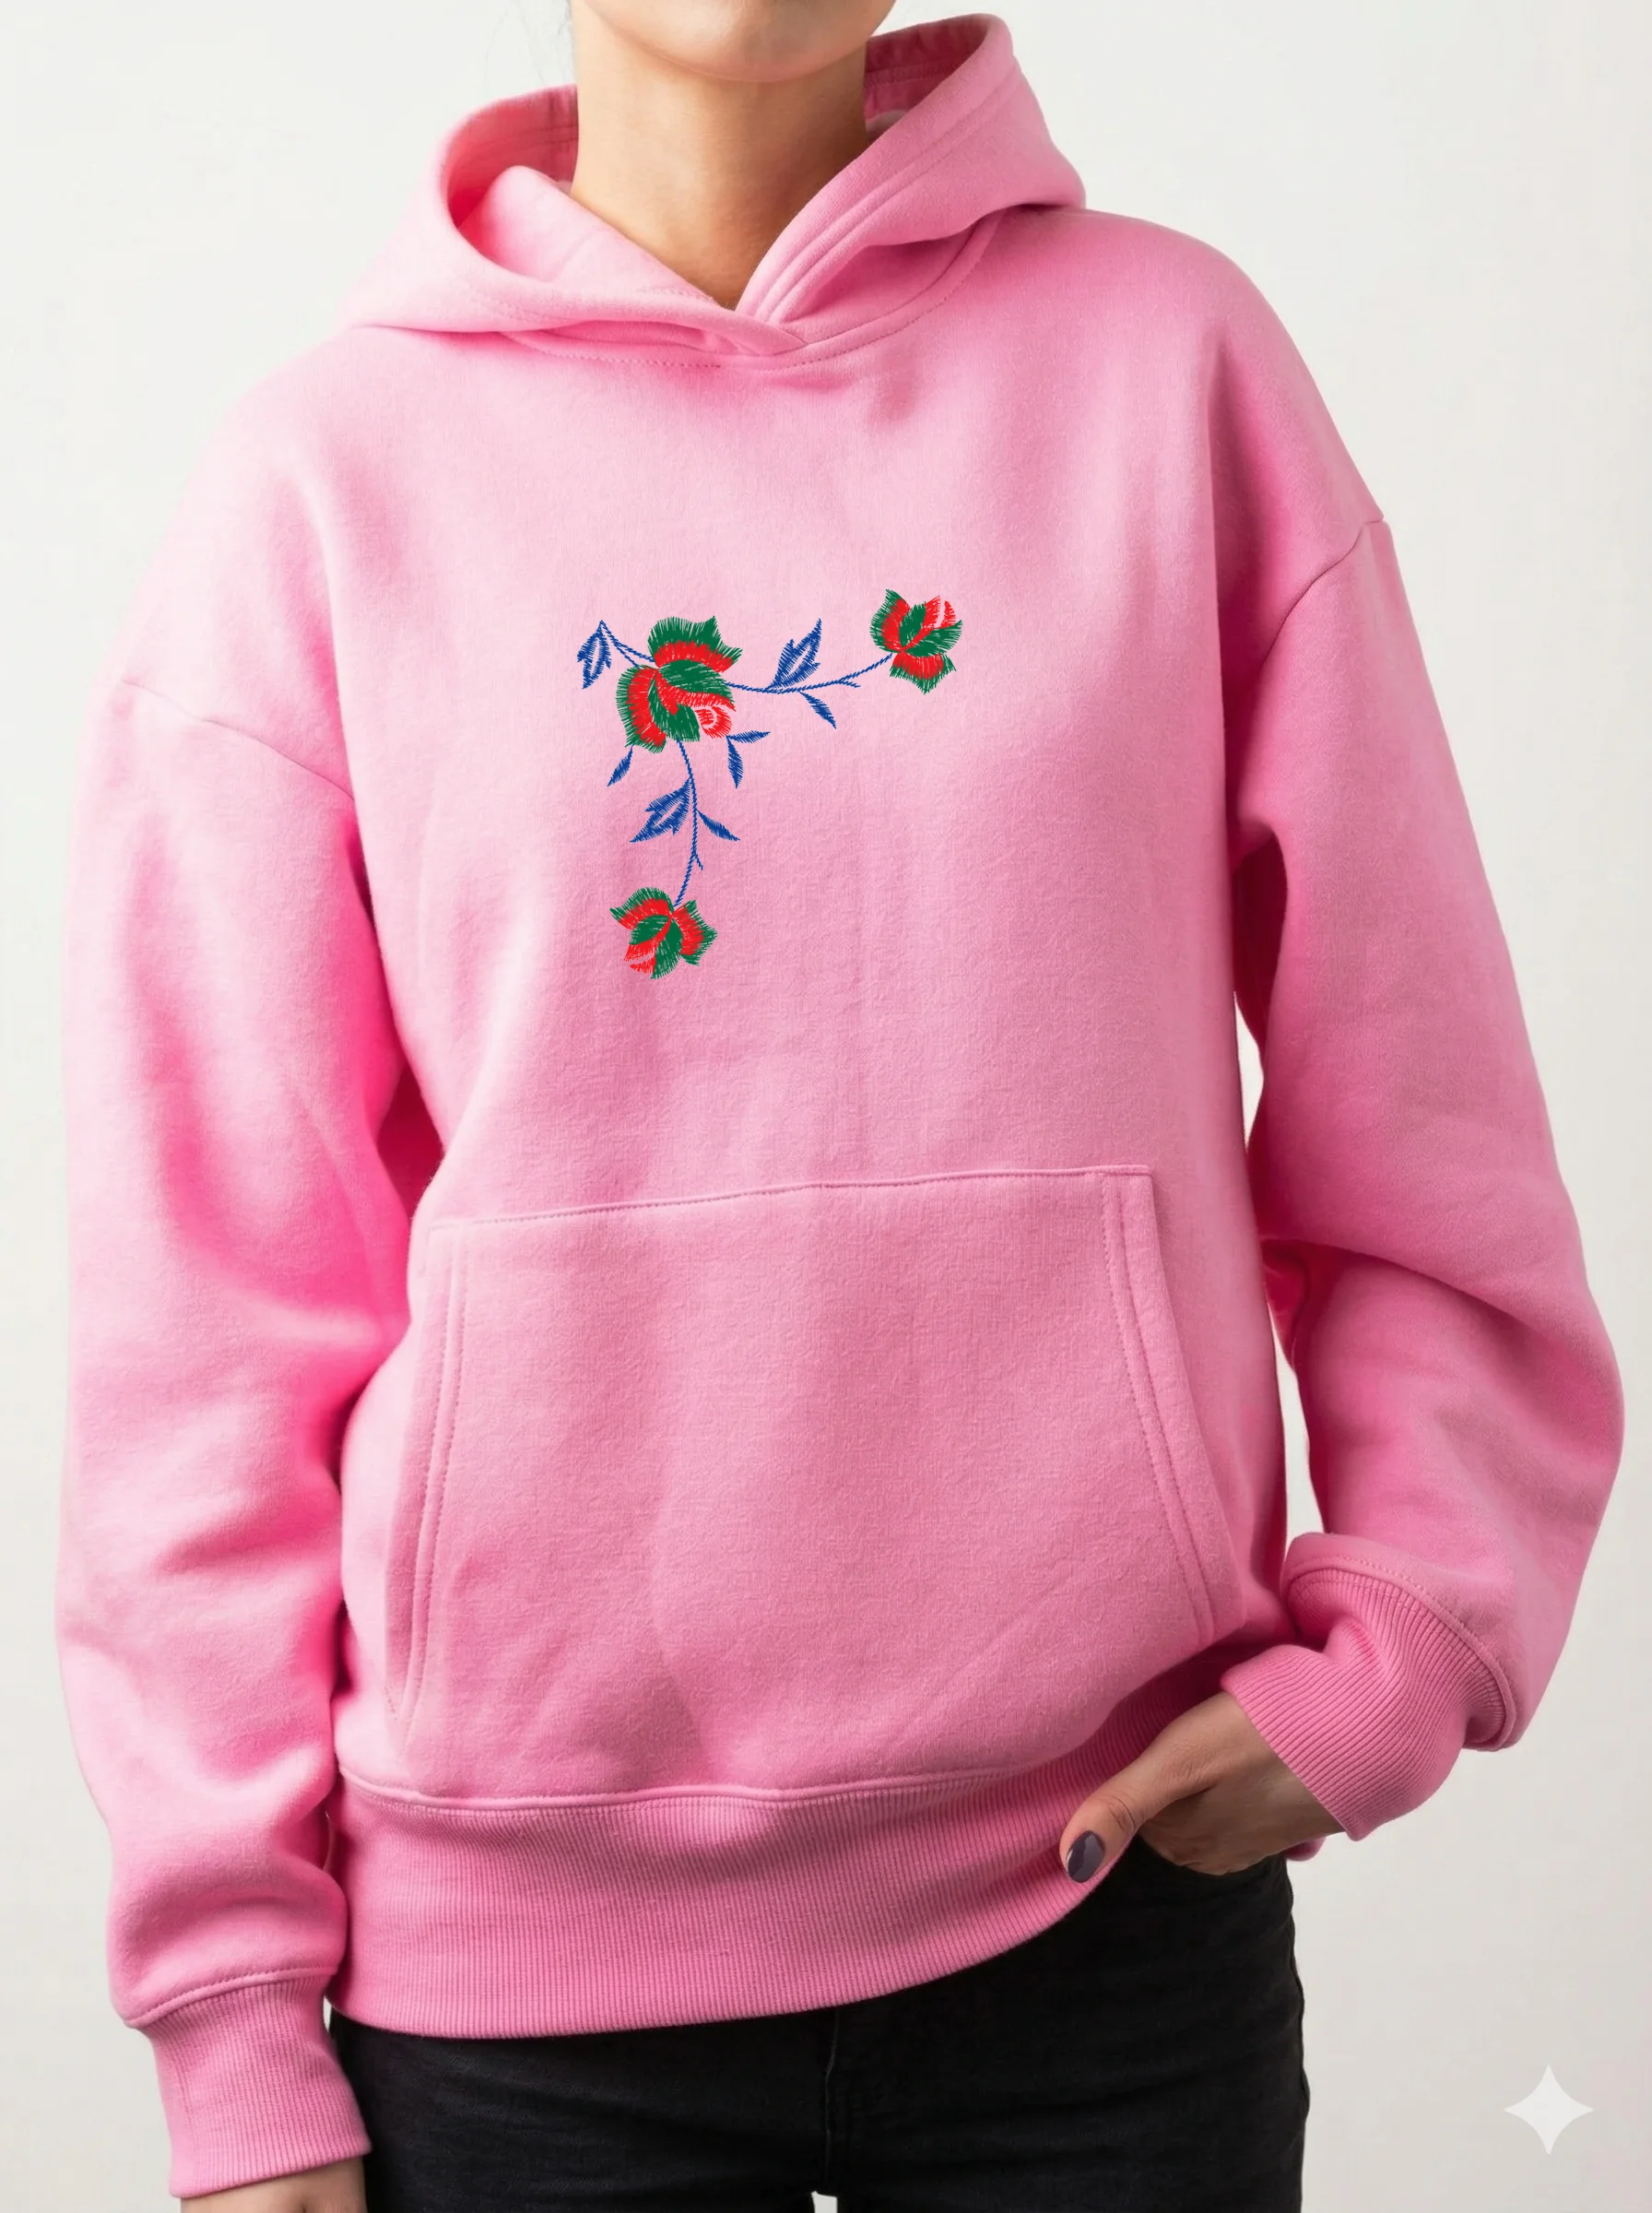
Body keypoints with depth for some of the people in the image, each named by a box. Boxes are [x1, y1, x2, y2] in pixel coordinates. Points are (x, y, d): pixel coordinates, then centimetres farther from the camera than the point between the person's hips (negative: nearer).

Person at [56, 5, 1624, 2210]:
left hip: (1121, 1874, 1)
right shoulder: (323, 480, -1)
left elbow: (1408, 1096, 4)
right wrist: (235, 2007, -1)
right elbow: (214, 1286, -1)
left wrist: (1392, 1645, -7)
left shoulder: (1169, 356, 1)